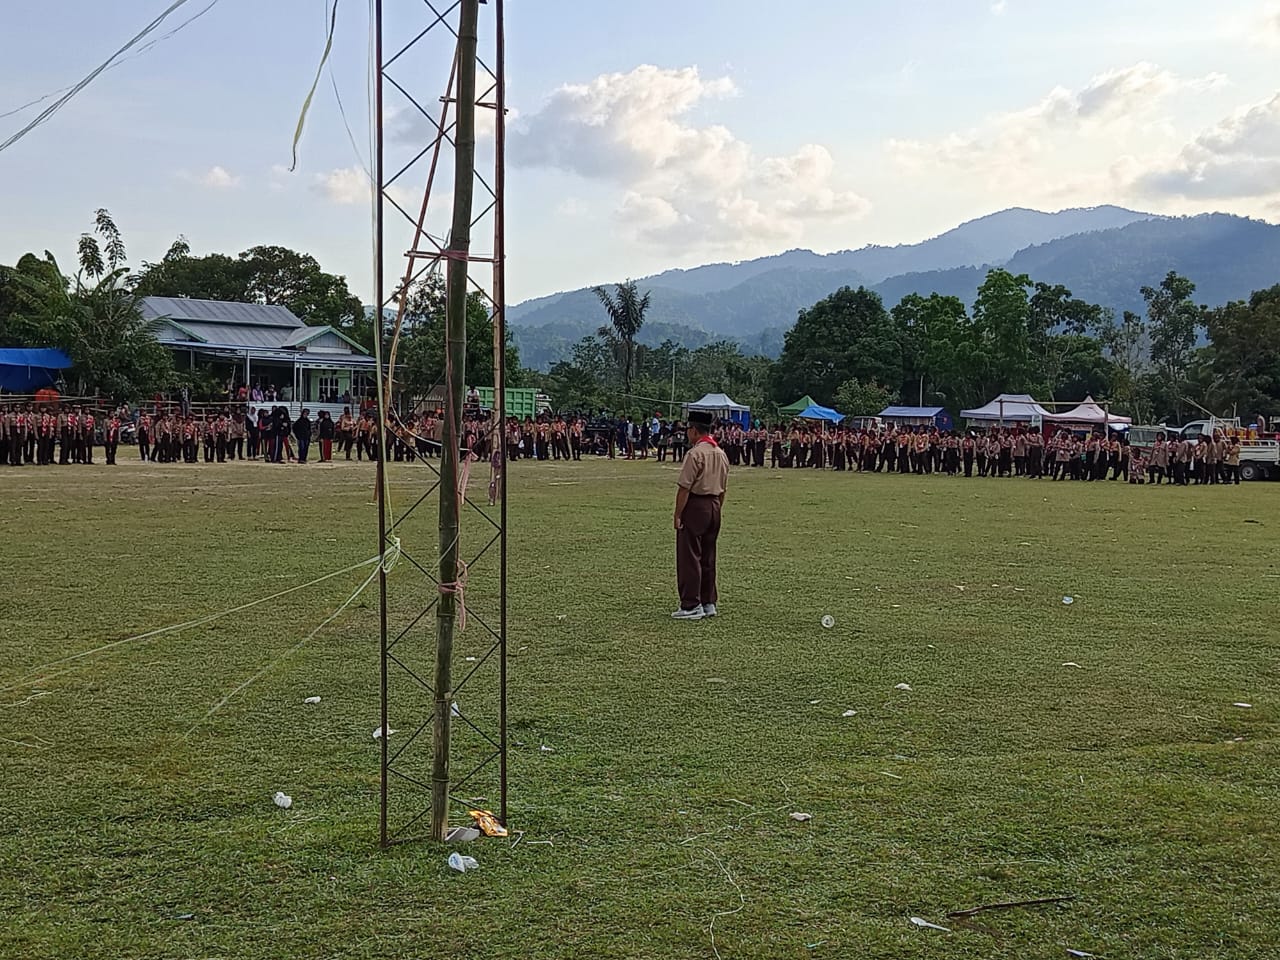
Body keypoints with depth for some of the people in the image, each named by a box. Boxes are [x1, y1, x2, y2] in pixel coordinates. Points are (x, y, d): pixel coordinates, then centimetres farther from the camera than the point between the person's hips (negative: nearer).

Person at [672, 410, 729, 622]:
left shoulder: (695, 453, -15)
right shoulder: (721, 454, 10)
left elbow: (684, 487, -17)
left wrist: (678, 515, -13)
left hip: (695, 506, -8)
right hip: (714, 506, 8)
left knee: (689, 557, -3)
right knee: (708, 558, 15)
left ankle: (691, 606, -3)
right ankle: (709, 602, 20)